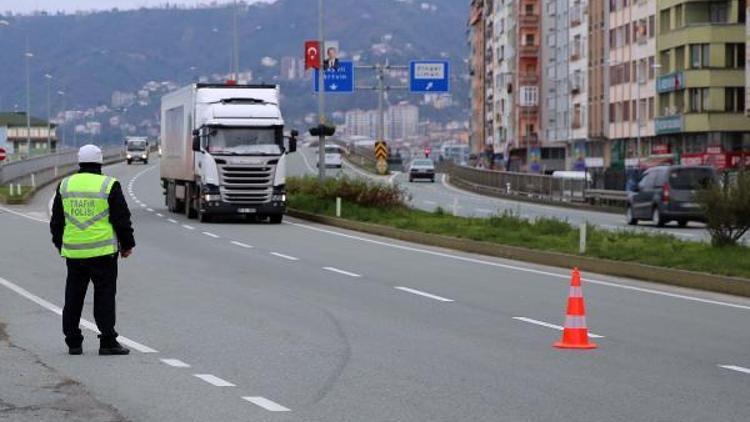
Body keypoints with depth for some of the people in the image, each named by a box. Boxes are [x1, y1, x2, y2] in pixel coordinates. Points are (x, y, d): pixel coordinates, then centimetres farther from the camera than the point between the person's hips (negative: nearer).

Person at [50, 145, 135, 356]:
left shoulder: (65, 185, 7)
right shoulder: (109, 186, -5)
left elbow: (56, 221, 14)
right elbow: (122, 219, -4)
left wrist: (60, 245, 25)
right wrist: (127, 244, 7)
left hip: (73, 251, 4)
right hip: (103, 251, -3)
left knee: (73, 297, 10)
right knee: (104, 295, 0)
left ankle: (73, 342, 12)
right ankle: (108, 342, -4)